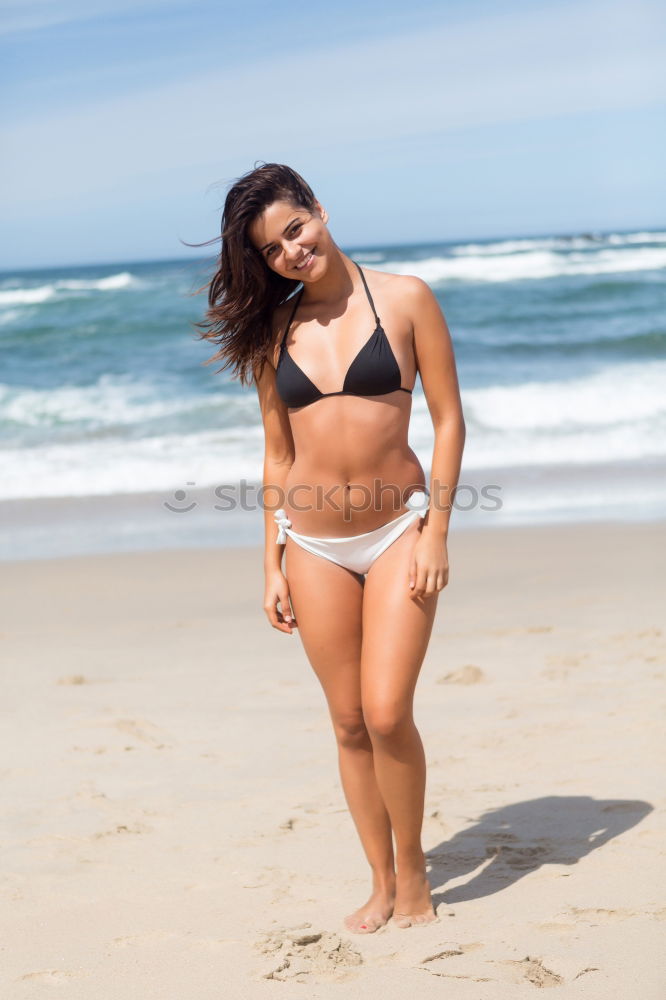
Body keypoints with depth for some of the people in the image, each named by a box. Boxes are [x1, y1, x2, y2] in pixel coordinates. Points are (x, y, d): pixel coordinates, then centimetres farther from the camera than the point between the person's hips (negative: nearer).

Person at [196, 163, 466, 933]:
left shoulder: (405, 298, -3)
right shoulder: (273, 332, 6)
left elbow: (448, 419, -3)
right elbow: (278, 457, 10)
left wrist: (436, 533, -10)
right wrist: (272, 567, 8)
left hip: (398, 529, -3)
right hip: (314, 544, 3)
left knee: (388, 713, -11)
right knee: (349, 723, 6)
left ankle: (413, 865, 14)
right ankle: (382, 885, 21)